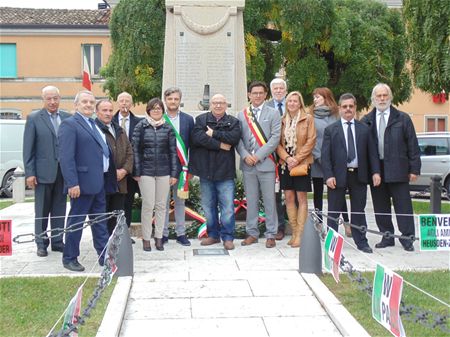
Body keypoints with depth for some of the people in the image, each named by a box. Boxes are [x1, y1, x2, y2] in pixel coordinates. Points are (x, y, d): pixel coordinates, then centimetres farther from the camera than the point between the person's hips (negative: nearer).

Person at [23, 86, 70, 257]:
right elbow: (28, 148, -3)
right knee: (42, 211, 6)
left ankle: (57, 241, 21)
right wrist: (29, 173, -8)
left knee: (59, 209, 10)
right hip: (43, 172, -2)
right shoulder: (34, 118, -1)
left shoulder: (67, 118, 5)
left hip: (63, 171, 2)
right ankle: (41, 243, 16)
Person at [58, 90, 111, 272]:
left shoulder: (94, 124, 16)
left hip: (98, 182, 9)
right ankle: (69, 259, 15)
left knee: (100, 221, 14)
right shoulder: (69, 124, -10)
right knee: (76, 221, 2)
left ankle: (105, 256, 23)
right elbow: (66, 157, -17)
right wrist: (72, 183, -23)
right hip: (82, 183, -8)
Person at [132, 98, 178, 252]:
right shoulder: (141, 126, 1)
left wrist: (174, 174, 1)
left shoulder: (168, 128, 5)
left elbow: (173, 151, 5)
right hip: (146, 171, -2)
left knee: (161, 205, 6)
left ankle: (159, 237, 16)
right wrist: (136, 172, -5)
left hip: (164, 172, 2)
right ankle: (146, 238, 9)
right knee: (148, 205, -2)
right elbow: (135, 150, 0)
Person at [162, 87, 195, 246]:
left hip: (181, 167, 1)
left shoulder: (188, 119, 5)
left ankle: (181, 233, 16)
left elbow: (192, 144, 4)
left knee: (180, 201, 9)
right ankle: (163, 233, 14)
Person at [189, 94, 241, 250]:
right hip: (205, 170, 2)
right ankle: (213, 234, 23)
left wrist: (214, 134, -12)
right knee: (208, 205, 10)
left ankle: (227, 237, 7)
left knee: (228, 206, -3)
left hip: (225, 171, -1)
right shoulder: (201, 119, 6)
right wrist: (219, 145, -13)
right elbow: (196, 138, -12)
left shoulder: (233, 121, 7)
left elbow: (234, 137, -13)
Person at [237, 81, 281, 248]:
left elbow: (275, 137, -5)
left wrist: (259, 156, -12)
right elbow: (238, 138, 7)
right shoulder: (241, 115, 12)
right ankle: (252, 233, 17)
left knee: (269, 200, 1)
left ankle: (271, 234, 8)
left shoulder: (273, 113, 4)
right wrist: (245, 155, -10)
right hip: (248, 164, 3)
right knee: (251, 200, 8)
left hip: (266, 163, -2)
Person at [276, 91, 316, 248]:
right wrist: (287, 158, -9)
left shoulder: (308, 119, 0)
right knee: (289, 198, 4)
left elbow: (311, 141, -6)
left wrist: (297, 158, -13)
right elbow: (278, 143, 7)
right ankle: (294, 232, 11)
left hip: (302, 163, -4)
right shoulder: (282, 121, 10)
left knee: (301, 198, -3)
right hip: (285, 163, 4)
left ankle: (300, 234, -1)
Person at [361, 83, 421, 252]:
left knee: (403, 206, -1)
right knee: (380, 207, 9)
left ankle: (407, 238, 7)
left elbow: (412, 145, 2)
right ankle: (387, 237, 20)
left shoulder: (402, 118, 4)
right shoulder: (366, 121, 8)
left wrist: (414, 169, -3)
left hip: (397, 170, -2)